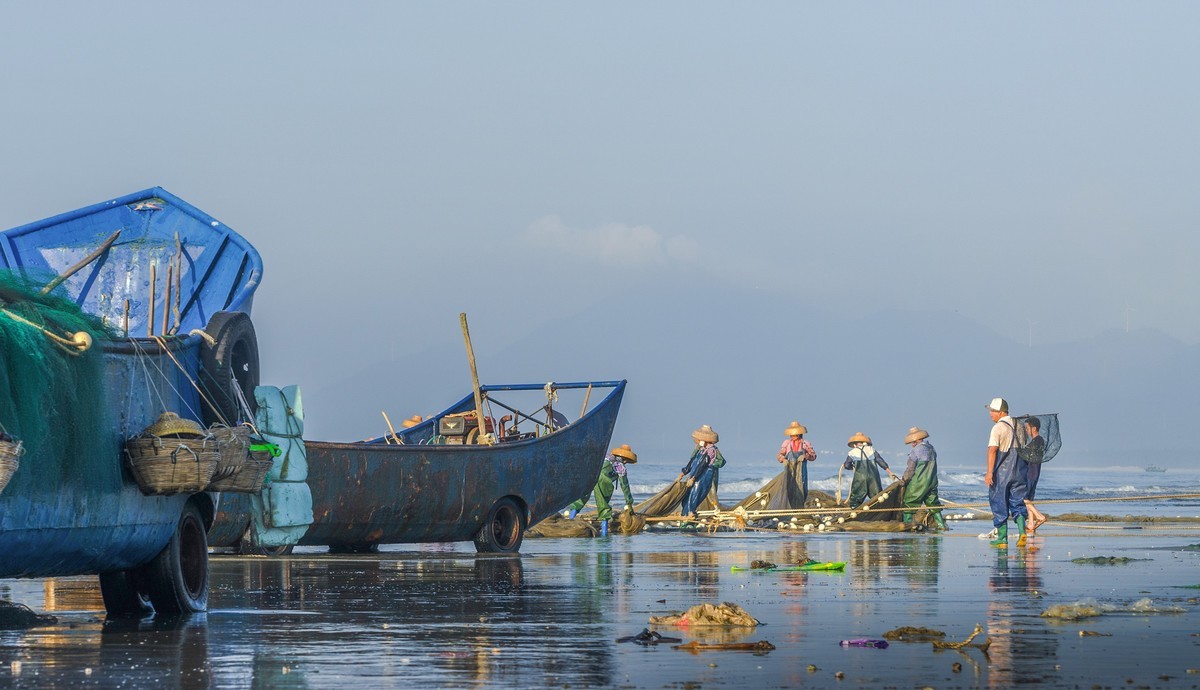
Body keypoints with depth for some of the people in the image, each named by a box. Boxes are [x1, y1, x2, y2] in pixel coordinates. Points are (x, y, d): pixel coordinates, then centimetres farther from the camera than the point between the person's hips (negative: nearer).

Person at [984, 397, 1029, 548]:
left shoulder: (998, 428, -12)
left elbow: (992, 450, -21)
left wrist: (989, 472, -23)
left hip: (1002, 472, -6)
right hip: (1019, 471, 6)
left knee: (1000, 504, 4)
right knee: (1018, 503, 10)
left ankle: (1002, 539, 6)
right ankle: (1022, 531, -9)